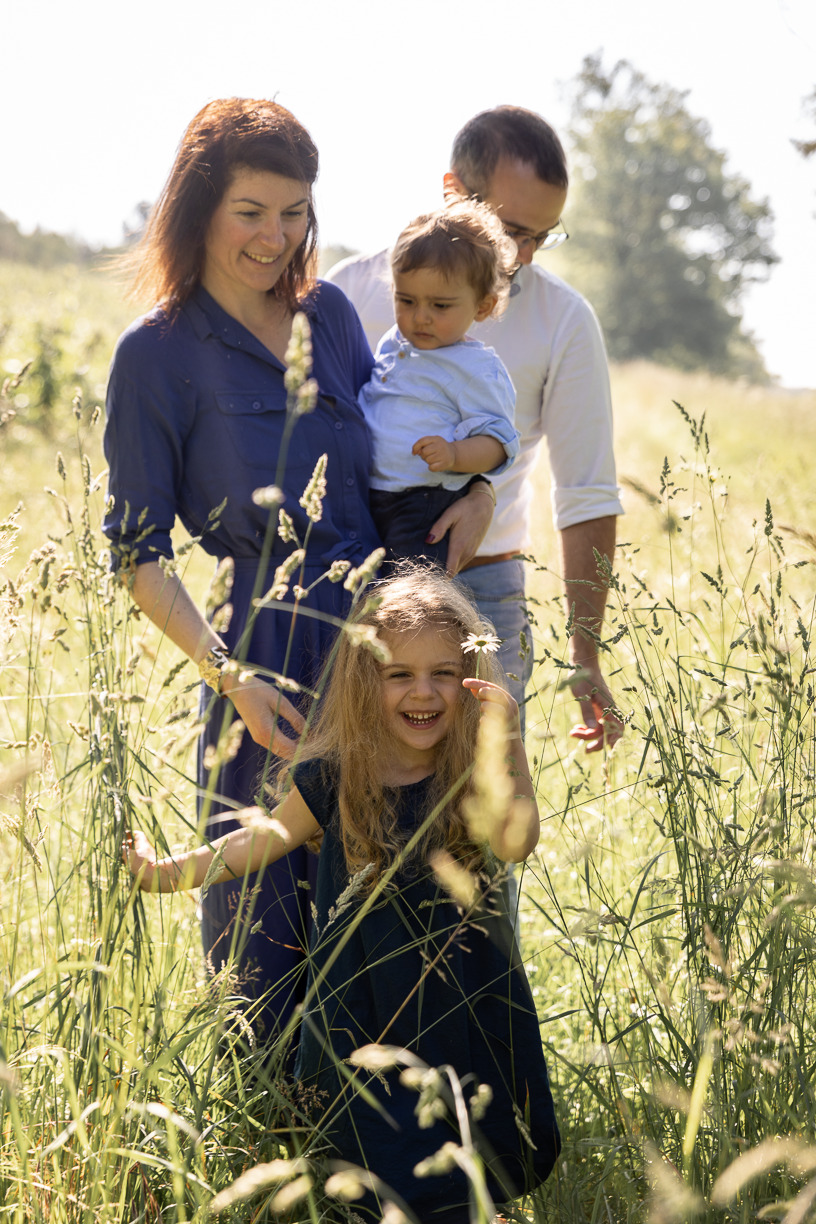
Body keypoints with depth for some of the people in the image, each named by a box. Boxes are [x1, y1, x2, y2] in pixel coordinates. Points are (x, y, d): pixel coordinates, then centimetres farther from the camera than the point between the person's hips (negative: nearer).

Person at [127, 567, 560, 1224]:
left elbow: (517, 843, -23)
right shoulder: (334, 780, -5)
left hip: (465, 997, 0)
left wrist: (507, 742, -31)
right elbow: (267, 836, 7)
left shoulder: (474, 773, -7)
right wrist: (175, 871, 1)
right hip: (367, 1009, 0)